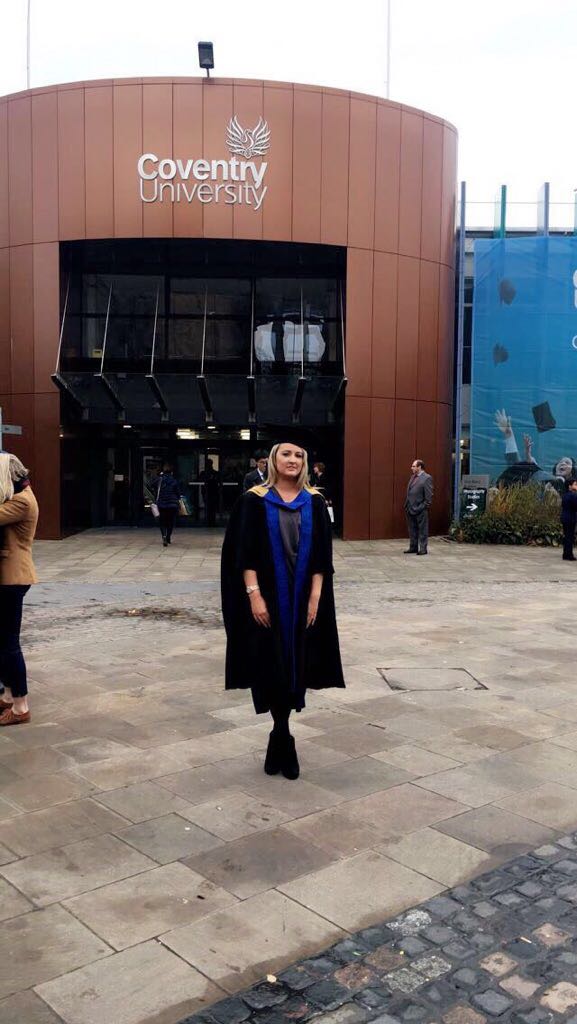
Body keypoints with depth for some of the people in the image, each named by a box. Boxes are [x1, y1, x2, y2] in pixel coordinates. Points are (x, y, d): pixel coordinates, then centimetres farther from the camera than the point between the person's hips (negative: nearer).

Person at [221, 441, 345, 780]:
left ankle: (279, 738, 22)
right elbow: (244, 552, -6)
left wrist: (315, 597, -7)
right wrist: (254, 595, -15)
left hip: (302, 597, 2)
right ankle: (284, 741, 14)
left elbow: (322, 555, 1)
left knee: (295, 665, 6)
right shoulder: (255, 501, -2)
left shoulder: (315, 503, 4)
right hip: (266, 597, -2)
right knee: (271, 666, 0)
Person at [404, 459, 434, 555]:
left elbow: (429, 495, -12)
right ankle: (413, 547, 23)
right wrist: (407, 505, 12)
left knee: (422, 530, 1)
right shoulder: (413, 477, 14)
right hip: (410, 509, 8)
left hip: (420, 510, -8)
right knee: (412, 530, 15)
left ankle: (423, 549, 7)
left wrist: (424, 507, -14)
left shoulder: (427, 478, -10)